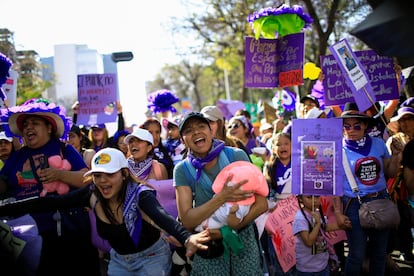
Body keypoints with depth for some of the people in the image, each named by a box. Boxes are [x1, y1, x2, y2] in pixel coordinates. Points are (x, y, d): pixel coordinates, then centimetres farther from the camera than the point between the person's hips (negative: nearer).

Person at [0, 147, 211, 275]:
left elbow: (162, 217, -48)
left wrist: (186, 239, -70)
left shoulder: (140, 195, -28)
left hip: (151, 257, -5)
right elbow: (48, 203, -18)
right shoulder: (92, 195, -14)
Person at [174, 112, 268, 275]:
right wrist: (222, 198, -30)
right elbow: (187, 221, -17)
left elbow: (261, 204, -13)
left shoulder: (237, 156, -11)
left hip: (243, 239, 0)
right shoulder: (182, 170, -8)